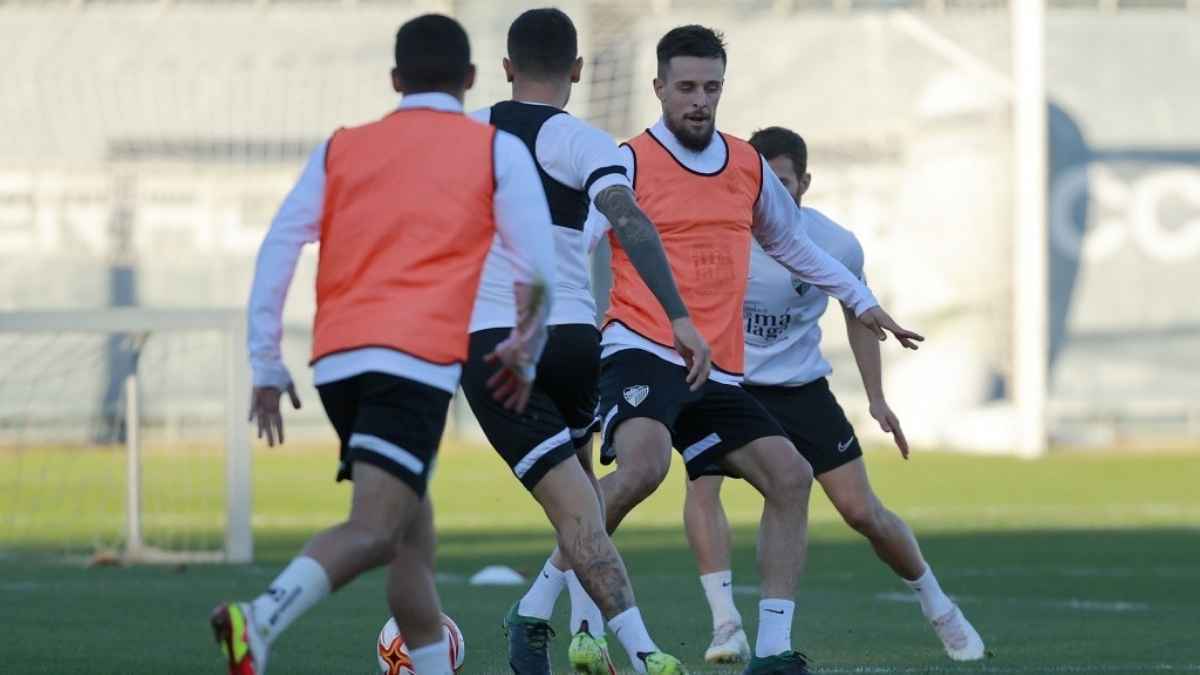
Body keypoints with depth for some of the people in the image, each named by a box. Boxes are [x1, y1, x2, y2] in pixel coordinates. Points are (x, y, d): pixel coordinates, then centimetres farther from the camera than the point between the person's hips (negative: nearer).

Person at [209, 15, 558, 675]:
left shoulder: (341, 149, 18)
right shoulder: (497, 150, 10)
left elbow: (277, 249, 10)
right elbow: (538, 268, 5)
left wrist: (266, 367, 12)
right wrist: (524, 352, 21)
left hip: (336, 360, 5)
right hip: (417, 359, -5)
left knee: (411, 529, 20)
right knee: (373, 530, -17)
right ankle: (260, 619, -40)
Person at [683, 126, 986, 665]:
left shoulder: (837, 246, -14)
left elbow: (857, 311, 6)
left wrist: (876, 398, 3)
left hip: (799, 387, 1)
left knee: (862, 511, 0)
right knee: (702, 481, -27)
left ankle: (939, 610, 23)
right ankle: (726, 627, -25)